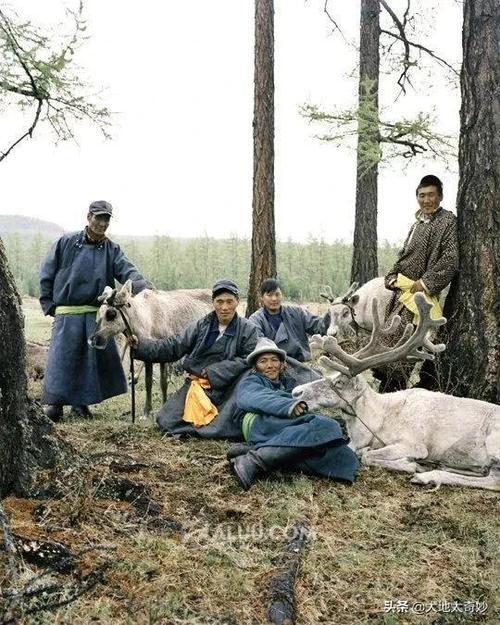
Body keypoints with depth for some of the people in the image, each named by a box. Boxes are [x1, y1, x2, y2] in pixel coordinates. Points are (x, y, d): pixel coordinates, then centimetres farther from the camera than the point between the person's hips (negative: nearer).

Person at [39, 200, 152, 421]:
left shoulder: (112, 249, 6)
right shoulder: (66, 242, 1)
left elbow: (128, 272, -9)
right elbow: (46, 274, 6)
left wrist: (146, 288, -28)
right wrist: (48, 304, 1)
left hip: (97, 313, 3)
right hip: (67, 313, -2)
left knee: (99, 357, 4)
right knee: (62, 357, -3)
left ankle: (80, 402, 21)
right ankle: (54, 402, 13)